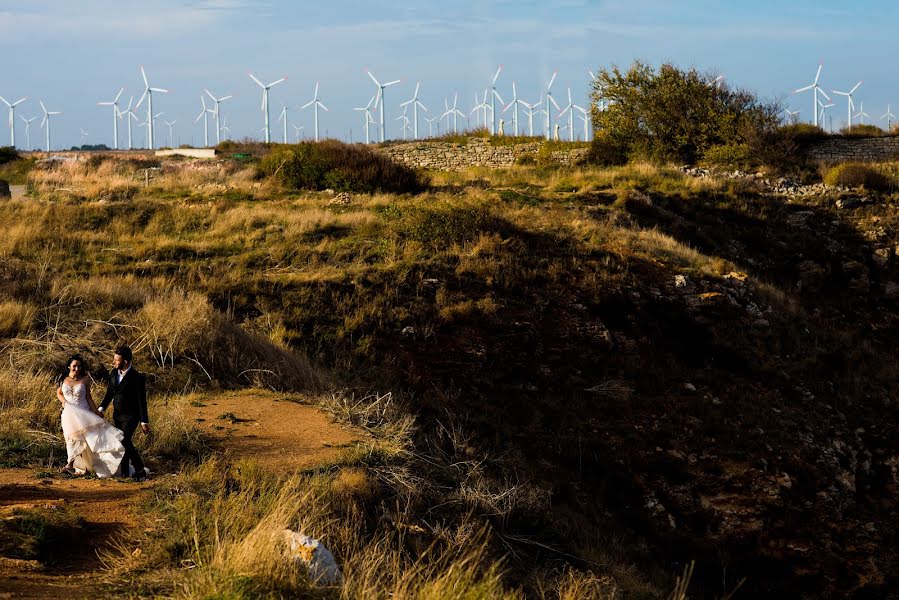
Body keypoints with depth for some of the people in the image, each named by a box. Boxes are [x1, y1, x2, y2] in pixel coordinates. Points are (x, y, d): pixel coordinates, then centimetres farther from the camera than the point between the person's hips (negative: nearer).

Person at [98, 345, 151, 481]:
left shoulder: (137, 377, -19)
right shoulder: (114, 373, 0)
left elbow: (142, 401, -16)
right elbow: (110, 392, 13)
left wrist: (144, 422, -14)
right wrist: (101, 408, 1)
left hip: (131, 416, -7)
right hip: (117, 414, 7)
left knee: (125, 440, -19)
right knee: (120, 442, 10)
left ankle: (140, 471, -7)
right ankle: (124, 472, 19)